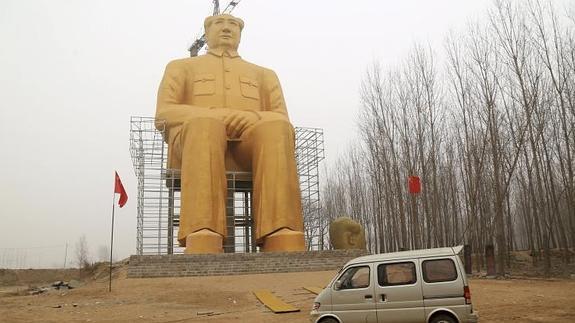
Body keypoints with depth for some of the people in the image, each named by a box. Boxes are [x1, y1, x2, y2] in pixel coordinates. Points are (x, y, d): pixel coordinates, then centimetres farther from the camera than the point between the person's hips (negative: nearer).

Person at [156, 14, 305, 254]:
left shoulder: (264, 74, 34)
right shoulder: (180, 67, 29)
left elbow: (282, 120, 18)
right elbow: (165, 115, 9)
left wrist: (254, 118, -8)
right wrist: (219, 115, -9)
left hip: (250, 145, 2)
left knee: (276, 127, -35)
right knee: (206, 124, -39)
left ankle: (284, 247, -48)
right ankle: (202, 248, -54)